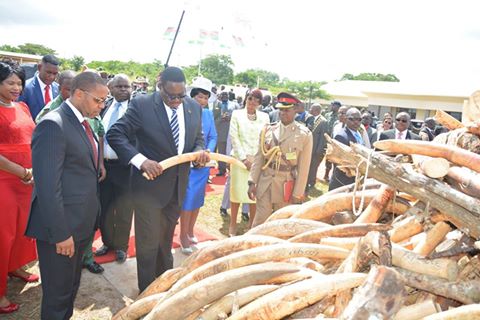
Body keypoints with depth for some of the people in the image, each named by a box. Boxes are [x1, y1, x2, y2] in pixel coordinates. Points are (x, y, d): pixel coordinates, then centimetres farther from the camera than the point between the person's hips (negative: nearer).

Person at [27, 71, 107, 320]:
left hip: (82, 223, 9)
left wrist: (92, 217, 10)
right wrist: (60, 233, -20)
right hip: (61, 227, -8)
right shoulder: (52, 125, -20)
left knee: (71, 286, 25)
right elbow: (48, 186, -23)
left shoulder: (82, 122, 8)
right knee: (58, 292, 11)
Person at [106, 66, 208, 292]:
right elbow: (115, 135, -15)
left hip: (178, 186, 5)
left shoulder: (194, 107, 0)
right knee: (148, 243, 7)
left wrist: (200, 151, -11)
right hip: (150, 184, -5)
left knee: (166, 239, 23)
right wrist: (141, 161, -27)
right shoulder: (142, 104, -14)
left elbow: (198, 137, 12)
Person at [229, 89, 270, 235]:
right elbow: (234, 137, -3)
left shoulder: (264, 117, 7)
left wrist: (255, 158, -7)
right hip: (240, 158, -1)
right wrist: (244, 158, -11)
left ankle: (252, 223, 20)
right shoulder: (237, 114, 3)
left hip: (258, 160, 1)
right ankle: (233, 224, 16)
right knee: (237, 190, 3)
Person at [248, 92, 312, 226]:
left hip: (286, 186, -2)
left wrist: (297, 194, -6)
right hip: (264, 183, 2)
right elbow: (259, 158, 4)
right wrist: (252, 182, -1)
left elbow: (303, 167, -6)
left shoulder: (305, 134, -6)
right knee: (259, 222, 7)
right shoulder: (268, 129, 2)